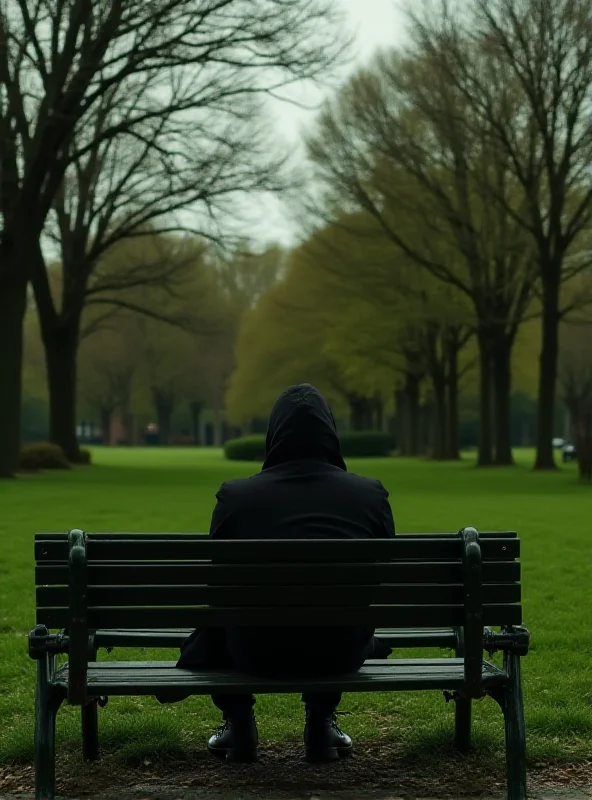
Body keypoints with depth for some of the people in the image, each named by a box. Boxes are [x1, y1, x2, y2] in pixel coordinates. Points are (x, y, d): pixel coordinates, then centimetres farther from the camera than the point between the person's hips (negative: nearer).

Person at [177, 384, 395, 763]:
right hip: (341, 653, 1)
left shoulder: (236, 496, -7)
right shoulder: (371, 494, -3)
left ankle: (238, 724, 28)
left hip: (258, 652, -1)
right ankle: (321, 724, 31)